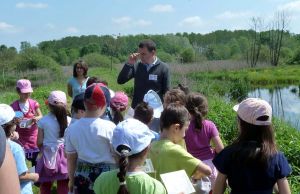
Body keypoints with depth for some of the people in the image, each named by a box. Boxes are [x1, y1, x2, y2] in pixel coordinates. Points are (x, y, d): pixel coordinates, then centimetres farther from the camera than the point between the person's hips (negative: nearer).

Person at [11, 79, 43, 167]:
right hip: (20, 137, -2)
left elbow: (41, 116, 2)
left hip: (33, 135, 2)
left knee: (36, 159, 8)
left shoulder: (34, 103, -4)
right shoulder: (13, 106, -10)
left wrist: (37, 118, -20)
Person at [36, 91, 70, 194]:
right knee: (63, 185, 11)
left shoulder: (43, 121, -9)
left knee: (45, 185, 16)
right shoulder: (68, 120, -8)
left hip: (48, 155, 0)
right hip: (64, 155, 1)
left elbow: (39, 142, -4)